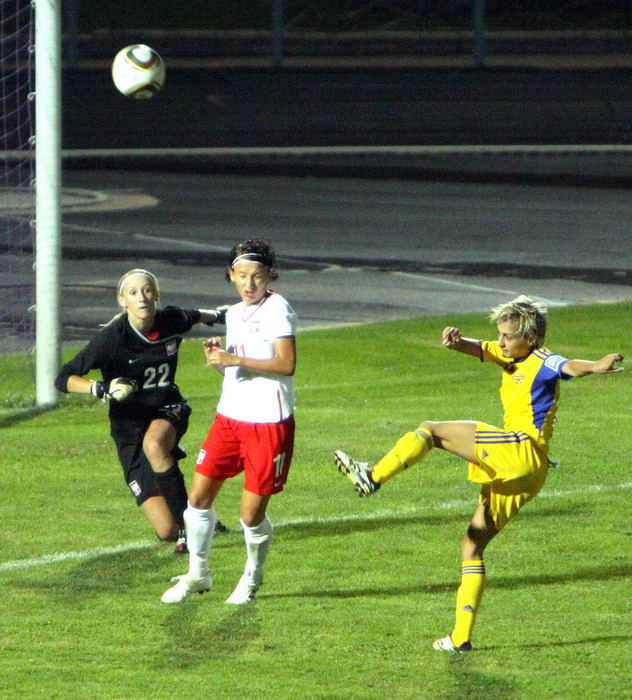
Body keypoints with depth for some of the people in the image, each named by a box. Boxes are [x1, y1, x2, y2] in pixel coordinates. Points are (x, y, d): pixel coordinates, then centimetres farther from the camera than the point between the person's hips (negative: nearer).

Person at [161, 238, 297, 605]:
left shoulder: (278, 309, -10)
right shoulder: (235, 314, 14)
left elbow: (286, 364, -20)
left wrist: (235, 359, -22)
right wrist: (217, 356, 1)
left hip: (269, 423, -7)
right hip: (230, 417, 7)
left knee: (252, 514, -2)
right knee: (199, 495, 4)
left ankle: (253, 576, 25)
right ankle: (197, 574, 21)